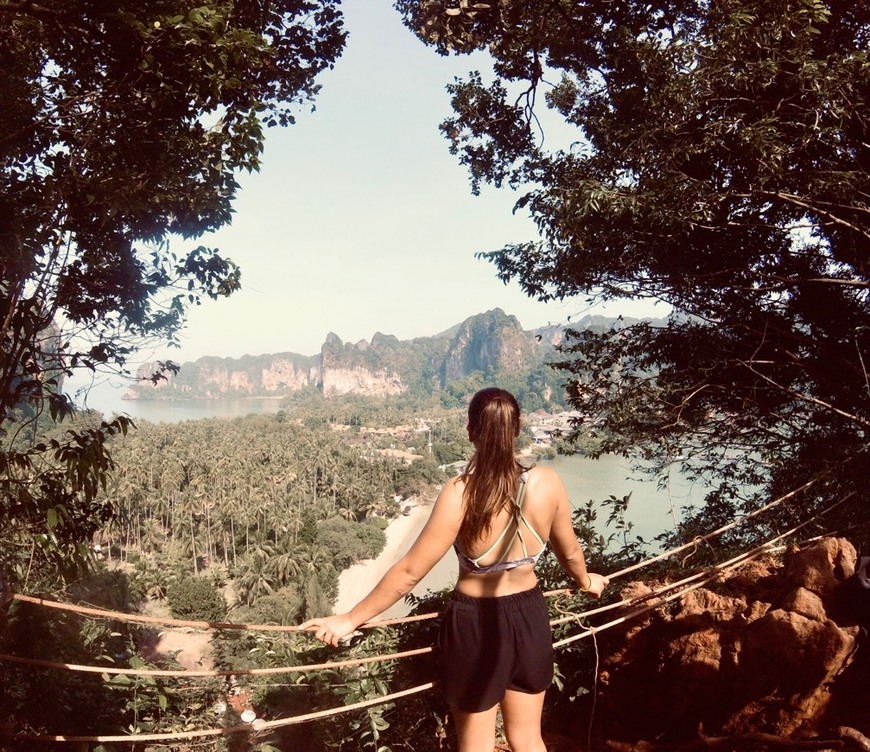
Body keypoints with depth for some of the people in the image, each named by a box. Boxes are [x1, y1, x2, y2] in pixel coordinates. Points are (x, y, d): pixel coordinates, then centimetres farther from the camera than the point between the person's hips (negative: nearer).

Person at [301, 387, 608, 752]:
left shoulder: (460, 493, -24)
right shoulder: (547, 482, -12)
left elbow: (409, 571, -20)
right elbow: (569, 549, 5)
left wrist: (350, 619, -10)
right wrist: (586, 581, 28)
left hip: (476, 624, -3)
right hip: (529, 618, 4)